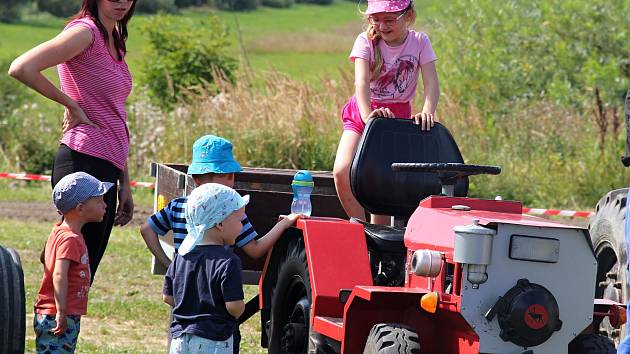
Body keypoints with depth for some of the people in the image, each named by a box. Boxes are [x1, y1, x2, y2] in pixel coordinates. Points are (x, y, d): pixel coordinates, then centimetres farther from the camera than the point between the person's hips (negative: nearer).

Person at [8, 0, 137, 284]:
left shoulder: (114, 40, 18)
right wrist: (71, 105, -11)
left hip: (107, 168, 9)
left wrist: (124, 183, 20)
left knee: (83, 277, 7)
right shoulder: (85, 32, -9)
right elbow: (21, 68, -21)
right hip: (84, 163, -9)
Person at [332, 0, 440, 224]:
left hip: (398, 116, 0)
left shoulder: (419, 42, -5)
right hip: (362, 114, 0)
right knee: (342, 172, -19)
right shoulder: (366, 41, -9)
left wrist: (427, 112, -34)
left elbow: (431, 82, -14)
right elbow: (362, 82, -23)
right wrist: (368, 116, -40)